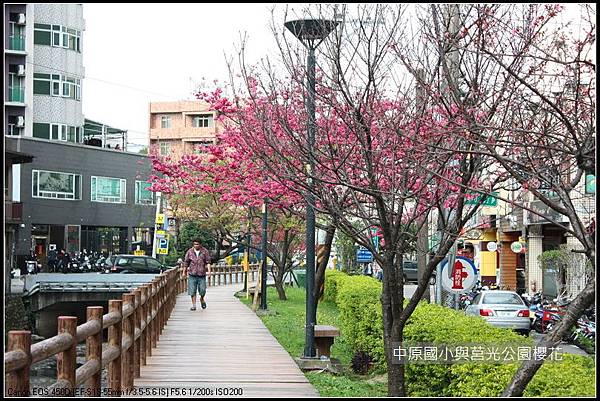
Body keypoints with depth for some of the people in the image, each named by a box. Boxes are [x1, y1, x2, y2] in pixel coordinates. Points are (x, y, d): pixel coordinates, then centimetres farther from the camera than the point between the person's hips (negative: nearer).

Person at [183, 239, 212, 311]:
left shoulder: (205, 251, 1)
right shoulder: (190, 251, 4)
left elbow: (208, 262, -1)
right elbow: (186, 262, 11)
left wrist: (209, 271, -13)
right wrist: (184, 272, 13)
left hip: (202, 274, -1)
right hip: (192, 274, 1)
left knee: (202, 290, 1)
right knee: (192, 291, -2)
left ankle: (202, 299, 32)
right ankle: (194, 305, 6)